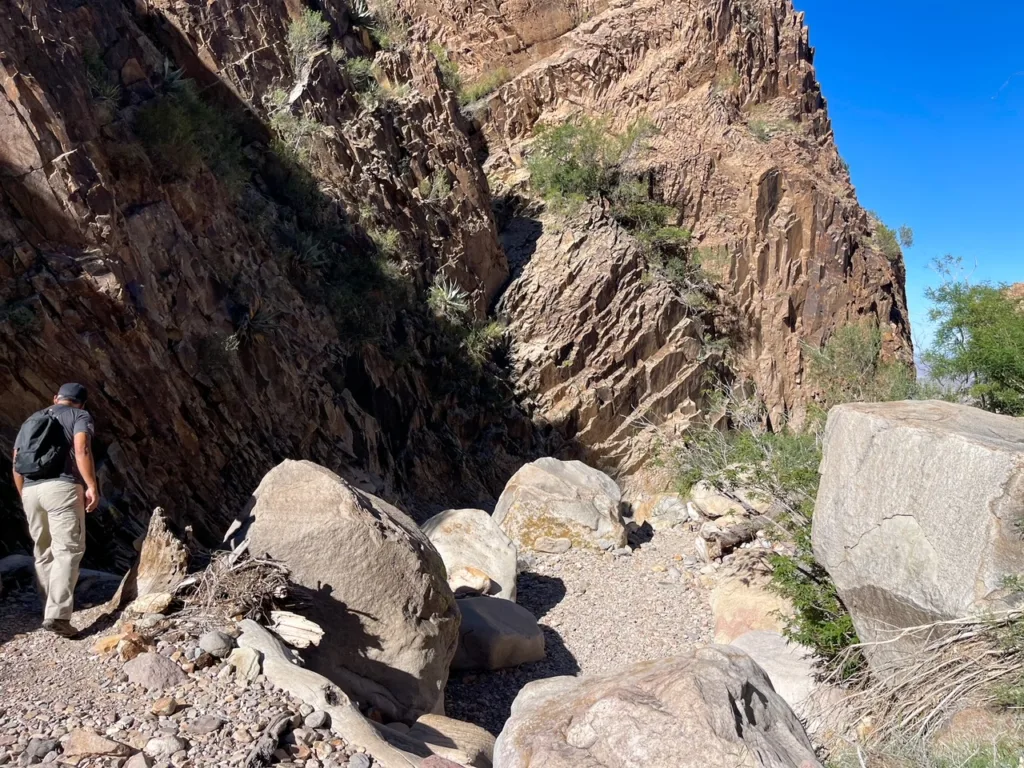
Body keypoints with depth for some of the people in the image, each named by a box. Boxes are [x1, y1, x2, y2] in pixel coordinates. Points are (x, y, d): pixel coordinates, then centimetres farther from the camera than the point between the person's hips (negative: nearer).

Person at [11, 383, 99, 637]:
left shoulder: (31, 420, 25)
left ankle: (50, 611, 20)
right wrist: (92, 487, -14)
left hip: (31, 491, 6)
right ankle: (57, 615, -19)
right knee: (67, 551, -8)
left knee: (44, 553, 15)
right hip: (62, 488, -6)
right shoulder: (80, 416, 8)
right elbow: (81, 449, -11)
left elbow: (16, 464, 21)